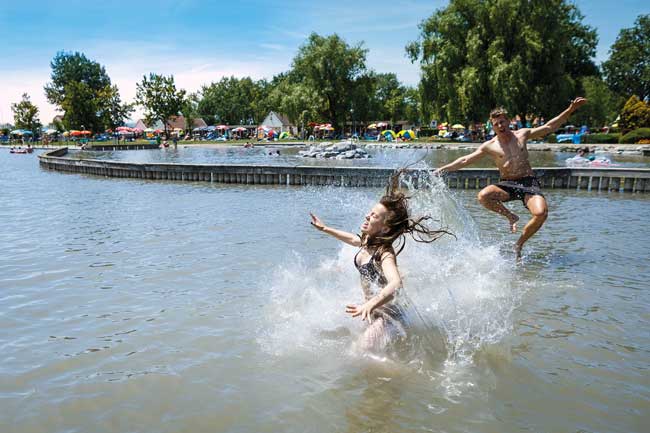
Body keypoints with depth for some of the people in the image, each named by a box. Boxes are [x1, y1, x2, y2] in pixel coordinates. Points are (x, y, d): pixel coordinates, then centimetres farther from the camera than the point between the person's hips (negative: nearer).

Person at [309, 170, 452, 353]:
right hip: (375, 313, 9)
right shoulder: (368, 240, -3)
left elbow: (395, 284, -49)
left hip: (387, 317, -9)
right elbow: (353, 239, 23)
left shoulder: (385, 253, -29)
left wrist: (370, 305, -65)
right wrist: (324, 229, 30)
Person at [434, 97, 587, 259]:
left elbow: (549, 126, 13)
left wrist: (570, 109, 9)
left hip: (528, 182, 0)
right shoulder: (489, 146, 2)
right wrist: (444, 168, -7)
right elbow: (466, 160, 1)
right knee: (483, 196, -30)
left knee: (541, 213, -27)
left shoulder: (522, 134, 8)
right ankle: (511, 217, -1)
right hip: (507, 185, 0)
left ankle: (519, 245, -4)